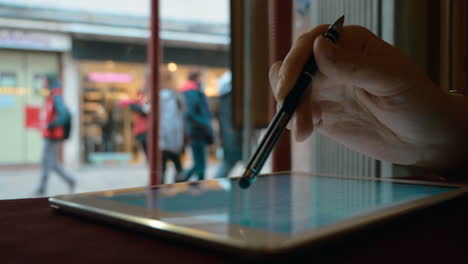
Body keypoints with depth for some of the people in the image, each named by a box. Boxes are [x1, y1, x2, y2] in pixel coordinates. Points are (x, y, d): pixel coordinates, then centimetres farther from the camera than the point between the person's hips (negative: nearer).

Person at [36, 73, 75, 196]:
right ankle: (70, 181, 20)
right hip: (49, 135, 10)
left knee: (46, 162, -1)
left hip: (52, 136, -10)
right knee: (52, 162, 14)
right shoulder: (51, 96, 13)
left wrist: (51, 126, -22)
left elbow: (64, 115, -26)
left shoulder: (56, 97, -16)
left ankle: (42, 189, 8)